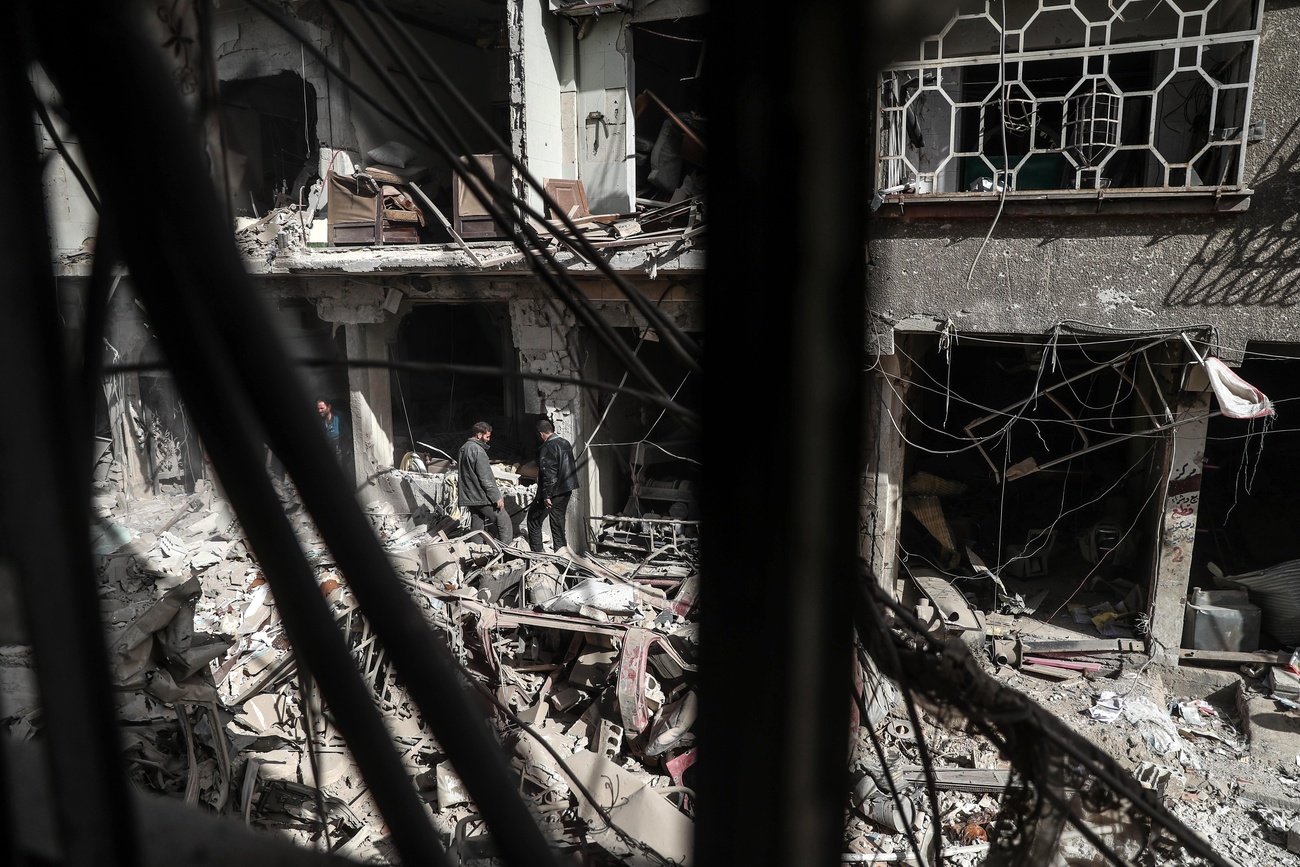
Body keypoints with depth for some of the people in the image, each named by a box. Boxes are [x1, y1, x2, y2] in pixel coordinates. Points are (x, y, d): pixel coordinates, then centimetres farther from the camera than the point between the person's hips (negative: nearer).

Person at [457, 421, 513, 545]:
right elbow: (486, 478, -20)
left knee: (477, 526, 14)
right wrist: (497, 497, -16)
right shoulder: (477, 450, -17)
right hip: (482, 497, -9)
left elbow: (462, 475, 21)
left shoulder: (463, 449, 13)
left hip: (469, 497, 9)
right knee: (504, 521, -3)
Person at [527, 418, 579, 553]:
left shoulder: (547, 447, -17)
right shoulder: (565, 443, 11)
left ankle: (537, 552, 4)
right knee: (558, 521, 16)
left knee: (534, 519, 3)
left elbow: (548, 473, -22)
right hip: (566, 490, 9)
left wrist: (546, 495, -20)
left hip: (553, 491, -9)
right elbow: (572, 466, 20)